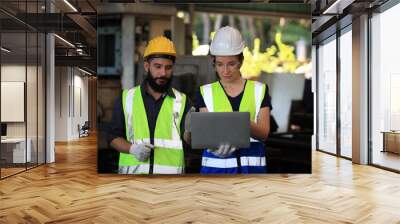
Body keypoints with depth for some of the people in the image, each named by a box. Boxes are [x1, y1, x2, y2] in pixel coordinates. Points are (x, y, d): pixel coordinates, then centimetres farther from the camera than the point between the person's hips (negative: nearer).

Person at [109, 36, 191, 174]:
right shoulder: (127, 98, 6)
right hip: (133, 170, 1)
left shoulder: (182, 102, 4)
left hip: (171, 170, 0)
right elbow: (114, 137, 7)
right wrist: (132, 148, -12)